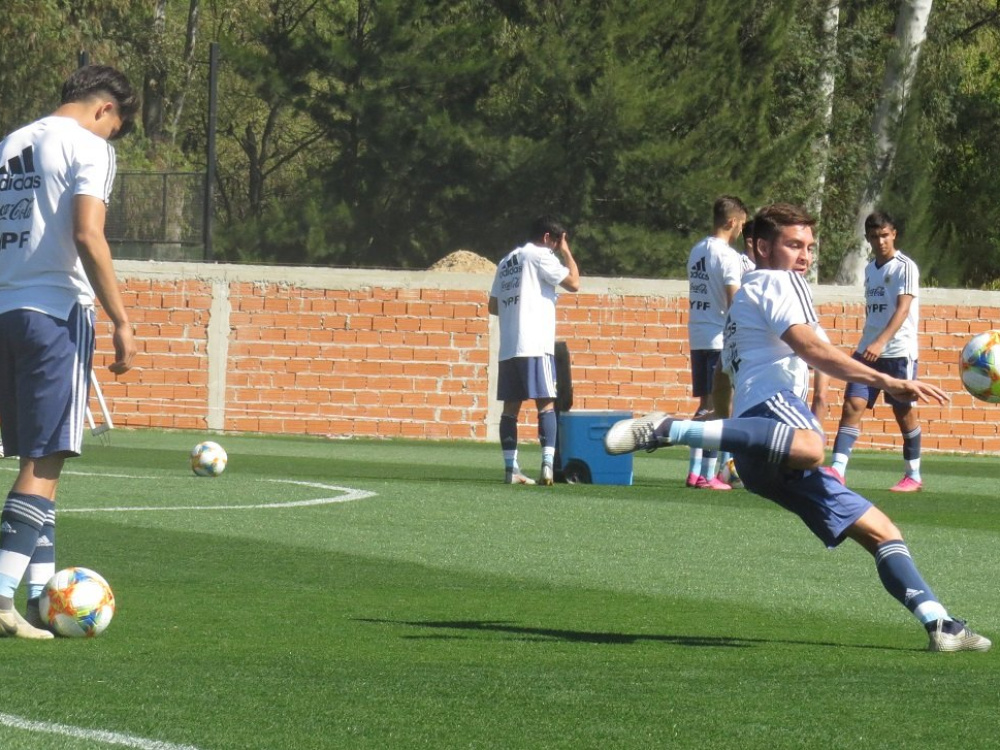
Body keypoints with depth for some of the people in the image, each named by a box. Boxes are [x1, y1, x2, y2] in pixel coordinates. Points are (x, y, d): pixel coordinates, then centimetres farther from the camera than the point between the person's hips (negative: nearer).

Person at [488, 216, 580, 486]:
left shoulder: (507, 261, 21)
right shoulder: (539, 256, -3)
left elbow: (493, 306, 22)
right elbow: (573, 283, -5)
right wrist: (566, 252, 6)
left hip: (507, 347, 7)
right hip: (534, 344, -7)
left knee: (511, 405, 6)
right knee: (546, 403, -8)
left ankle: (510, 468, 4)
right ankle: (548, 464, -20)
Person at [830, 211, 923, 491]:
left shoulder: (905, 267, -9)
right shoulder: (870, 269, 14)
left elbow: (902, 309, -20)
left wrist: (880, 342, -32)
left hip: (899, 352, -6)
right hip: (868, 351, 6)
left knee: (904, 412, 3)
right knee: (852, 405, -8)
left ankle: (913, 475, 16)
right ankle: (837, 469, -15)